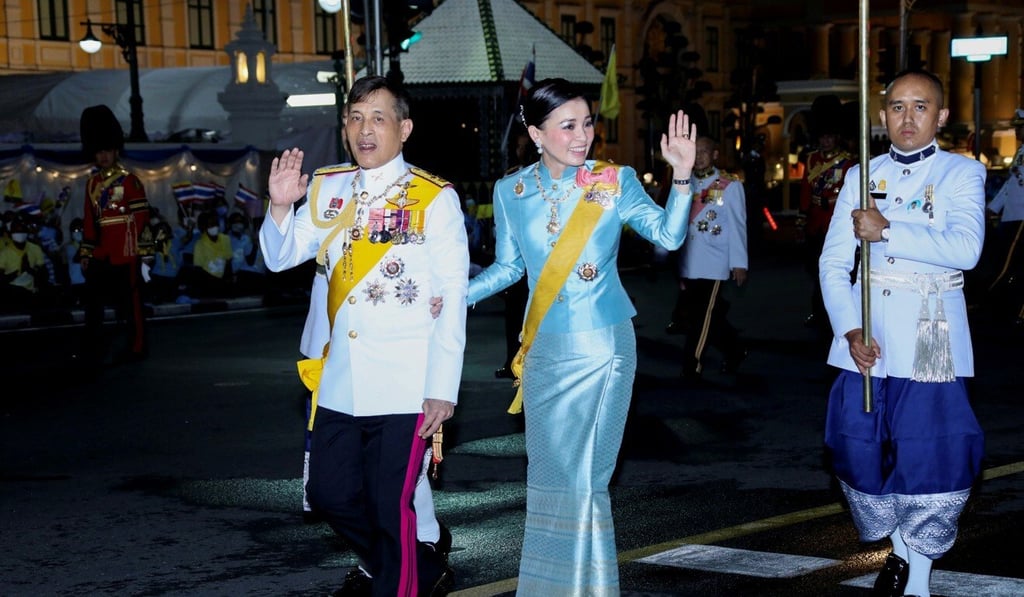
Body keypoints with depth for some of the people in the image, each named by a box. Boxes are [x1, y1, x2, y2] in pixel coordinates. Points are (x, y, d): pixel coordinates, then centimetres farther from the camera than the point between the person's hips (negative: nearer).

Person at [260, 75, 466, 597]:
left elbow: (453, 298, -8)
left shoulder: (434, 198, -6)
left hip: (404, 388, -6)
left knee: (391, 508, -1)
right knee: (330, 494, 12)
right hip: (340, 383, 6)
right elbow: (280, 258, 9)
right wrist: (281, 206, -11)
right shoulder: (326, 190, 9)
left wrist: (443, 388, -12)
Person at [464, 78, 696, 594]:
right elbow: (508, 267, 9)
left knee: (584, 476, 1)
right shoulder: (511, 191, 1)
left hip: (602, 347, -2)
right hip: (543, 348, 3)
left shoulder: (616, 182, -6)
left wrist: (682, 178, -31)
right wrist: (454, 295, -4)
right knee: (550, 475, 8)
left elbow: (667, 235, -16)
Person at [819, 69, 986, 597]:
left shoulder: (962, 173, 2)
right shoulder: (861, 176, 10)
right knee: (859, 451, 1)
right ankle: (897, 549, 28)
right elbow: (833, 262, 4)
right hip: (866, 339, 3)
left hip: (931, 340, -3)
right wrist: (850, 330, -10)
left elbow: (965, 247, -17)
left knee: (933, 456, -7)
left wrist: (886, 231, -18)